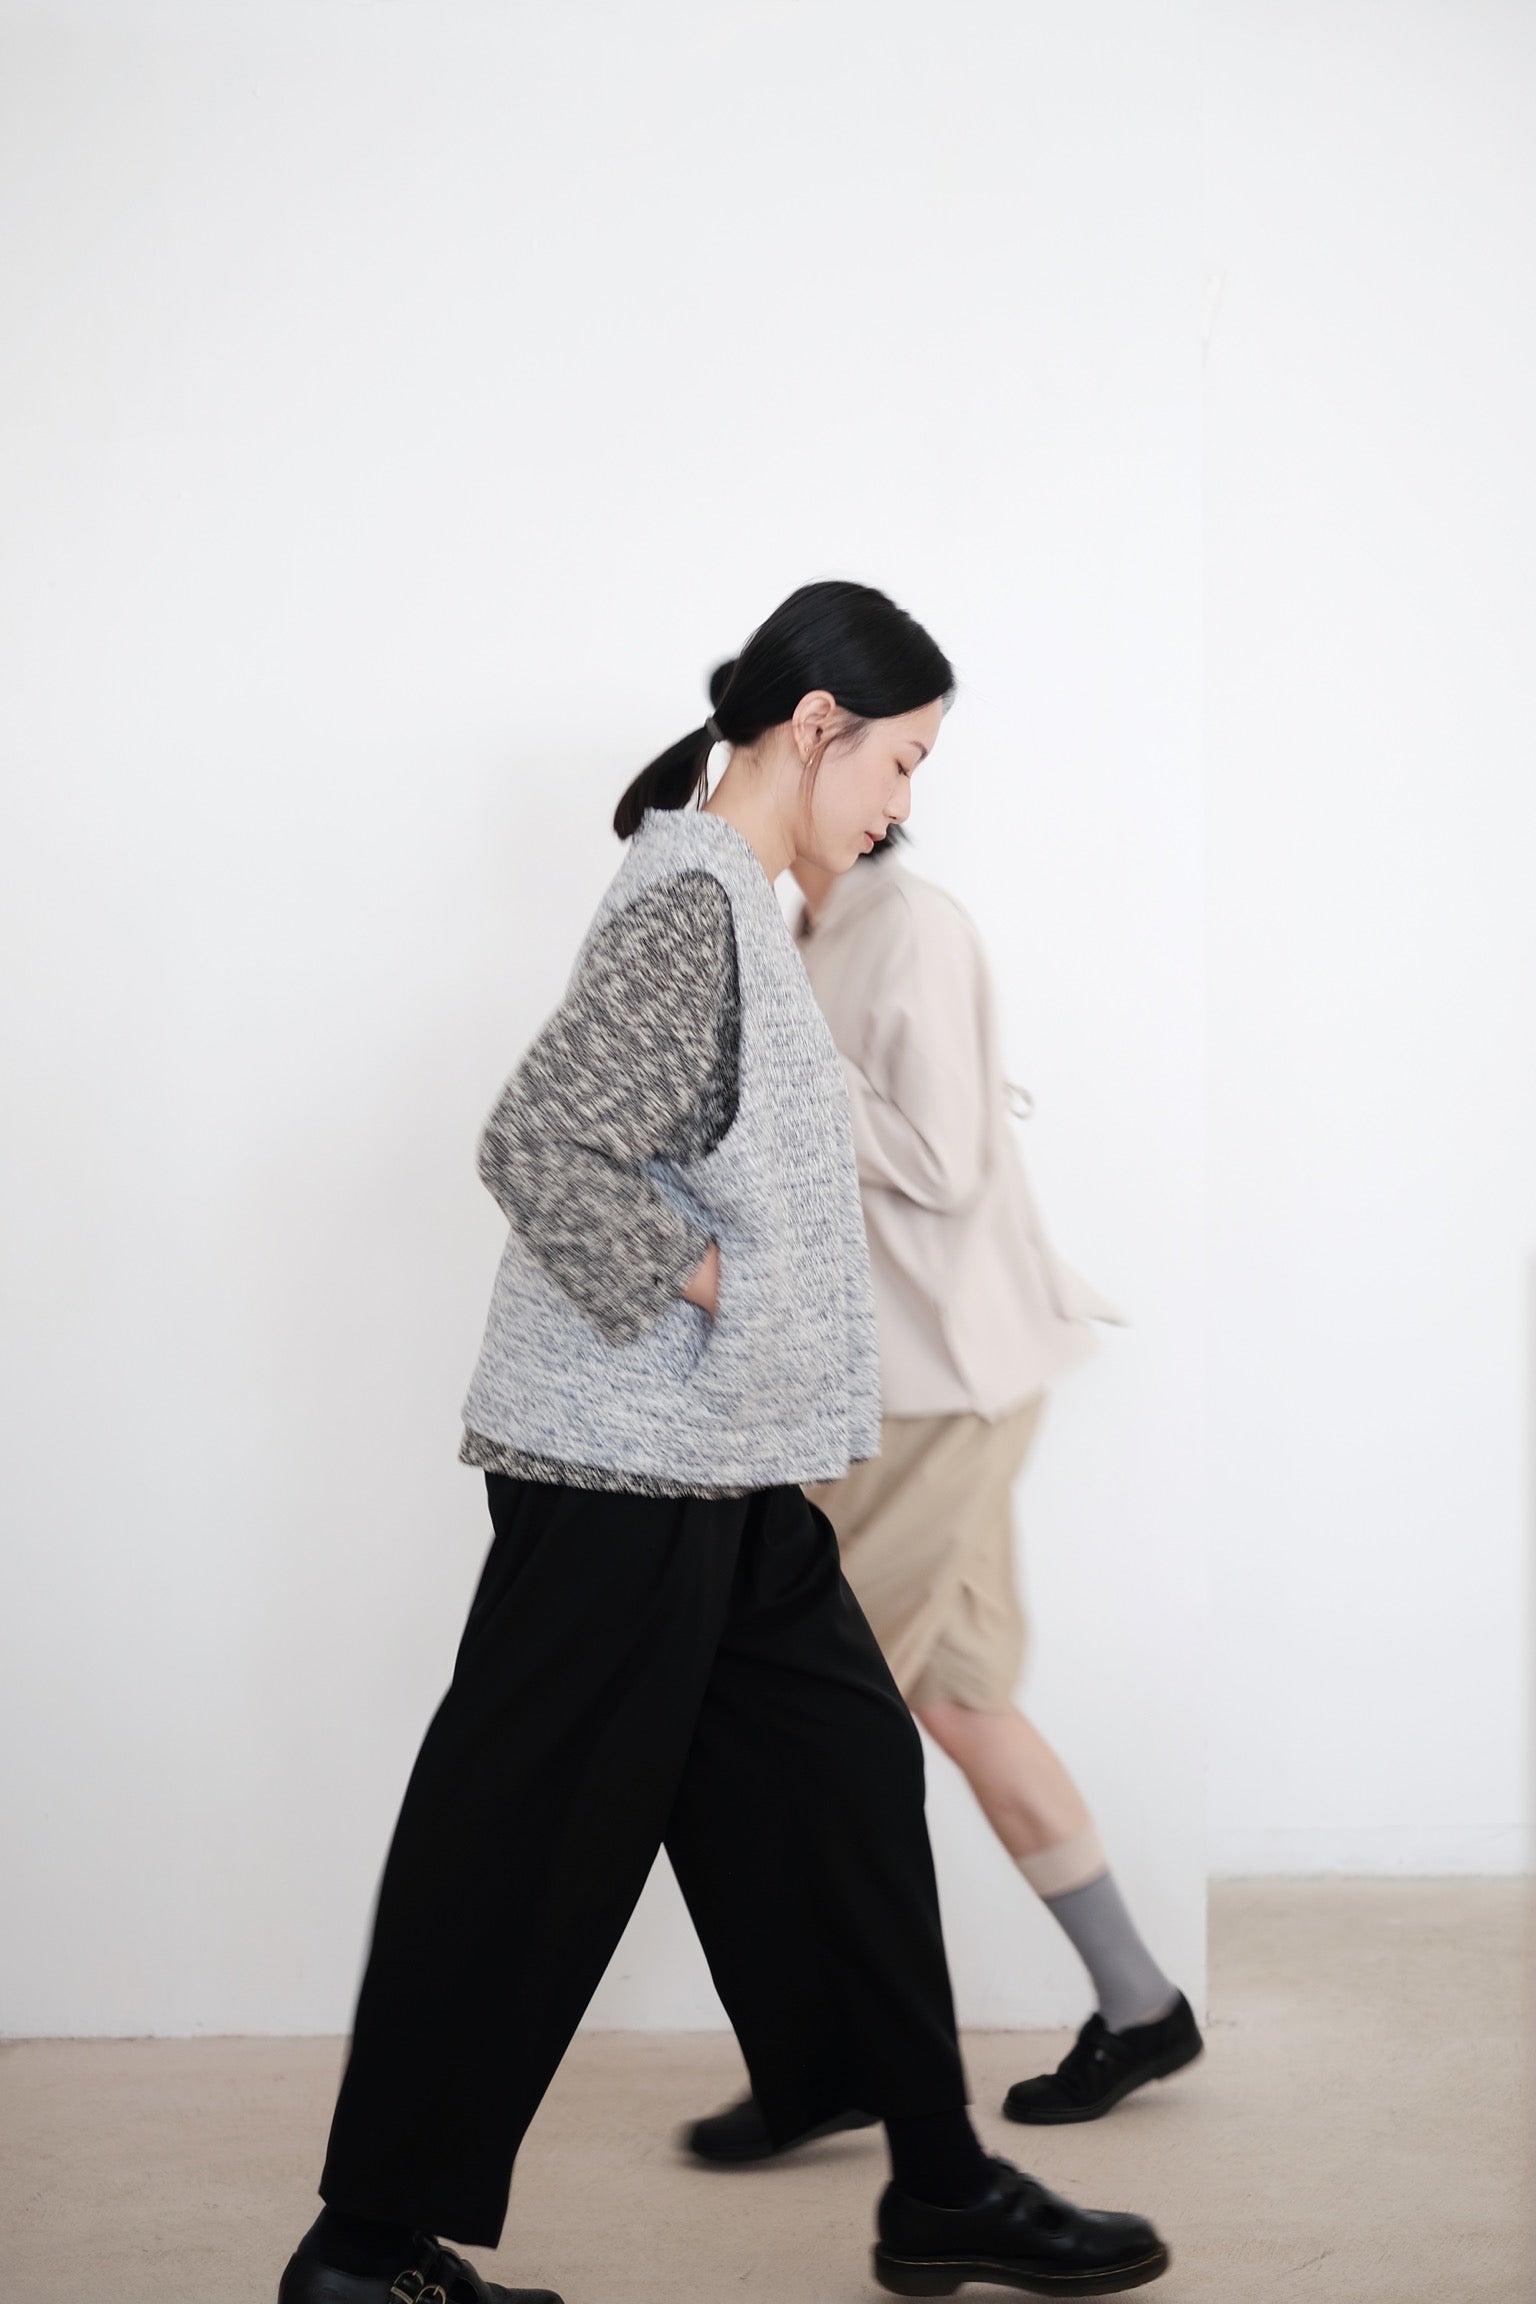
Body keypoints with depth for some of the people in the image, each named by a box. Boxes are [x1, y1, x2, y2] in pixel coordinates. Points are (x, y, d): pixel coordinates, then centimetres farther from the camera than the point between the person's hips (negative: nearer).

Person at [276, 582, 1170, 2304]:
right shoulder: (689, 904, -17)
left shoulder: (733, 901, 15)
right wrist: (683, 1287, -16)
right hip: (624, 1470, -10)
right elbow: (532, 1145, -26)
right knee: (522, 1851, -1)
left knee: (846, 1785, 13)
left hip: (727, 1479, 10)